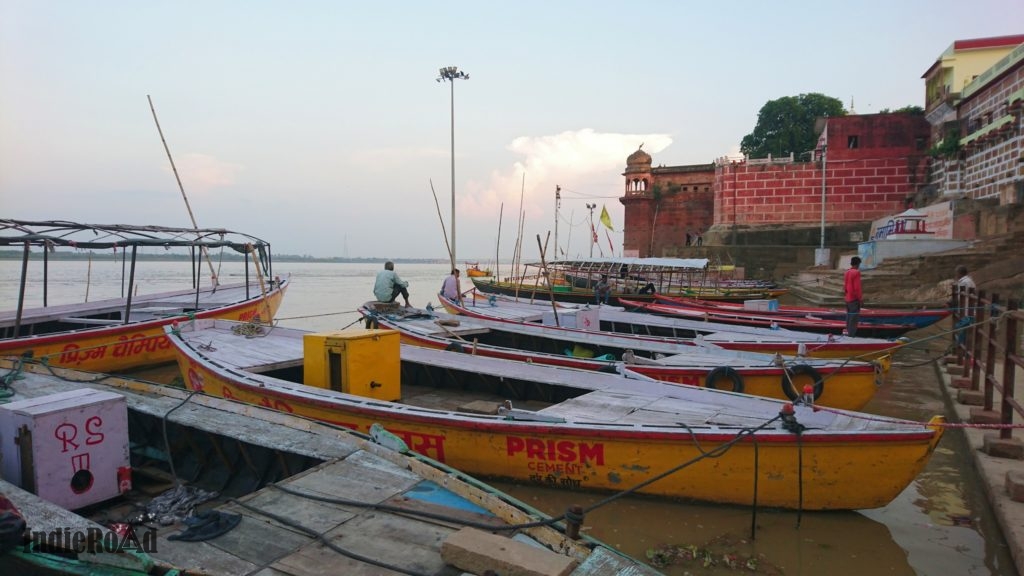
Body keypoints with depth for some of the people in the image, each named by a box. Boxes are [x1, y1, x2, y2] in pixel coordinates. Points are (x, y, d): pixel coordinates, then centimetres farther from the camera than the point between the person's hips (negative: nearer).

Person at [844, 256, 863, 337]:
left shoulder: (847, 272, 10)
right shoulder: (856, 272, -13)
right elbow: (857, 287, -17)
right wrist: (860, 298, -12)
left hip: (848, 298, 8)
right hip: (854, 299, -8)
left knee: (849, 316, 13)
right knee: (854, 317, -6)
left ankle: (848, 332, 18)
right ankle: (852, 334, -7)